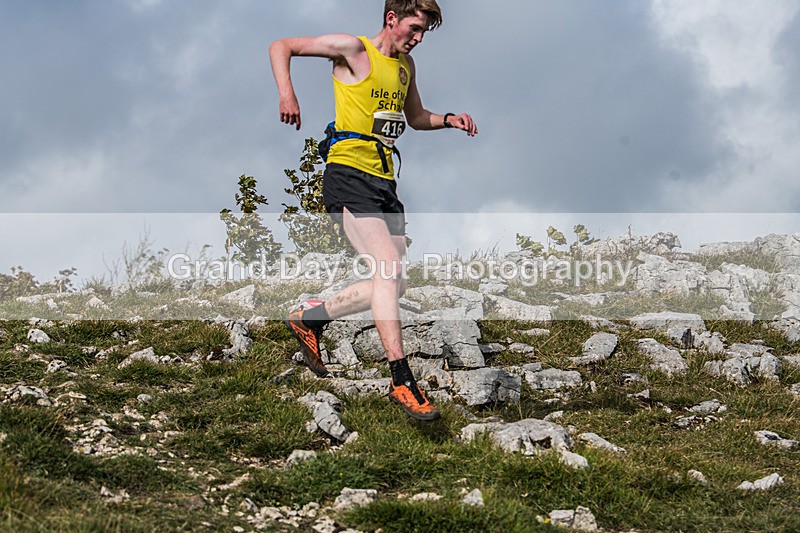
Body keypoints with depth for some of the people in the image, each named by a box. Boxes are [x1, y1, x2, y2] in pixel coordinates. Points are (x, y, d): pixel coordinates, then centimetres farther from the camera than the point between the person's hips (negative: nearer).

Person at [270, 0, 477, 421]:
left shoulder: (405, 66, 18)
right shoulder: (353, 50, -4)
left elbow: (415, 118, 33)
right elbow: (281, 47, -3)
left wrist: (448, 120, 12)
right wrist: (286, 93, -19)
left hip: (384, 182, 9)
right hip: (348, 176, -9)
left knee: (393, 285, 5)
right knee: (389, 268, -21)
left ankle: (310, 320, 23)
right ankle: (402, 381, -21)